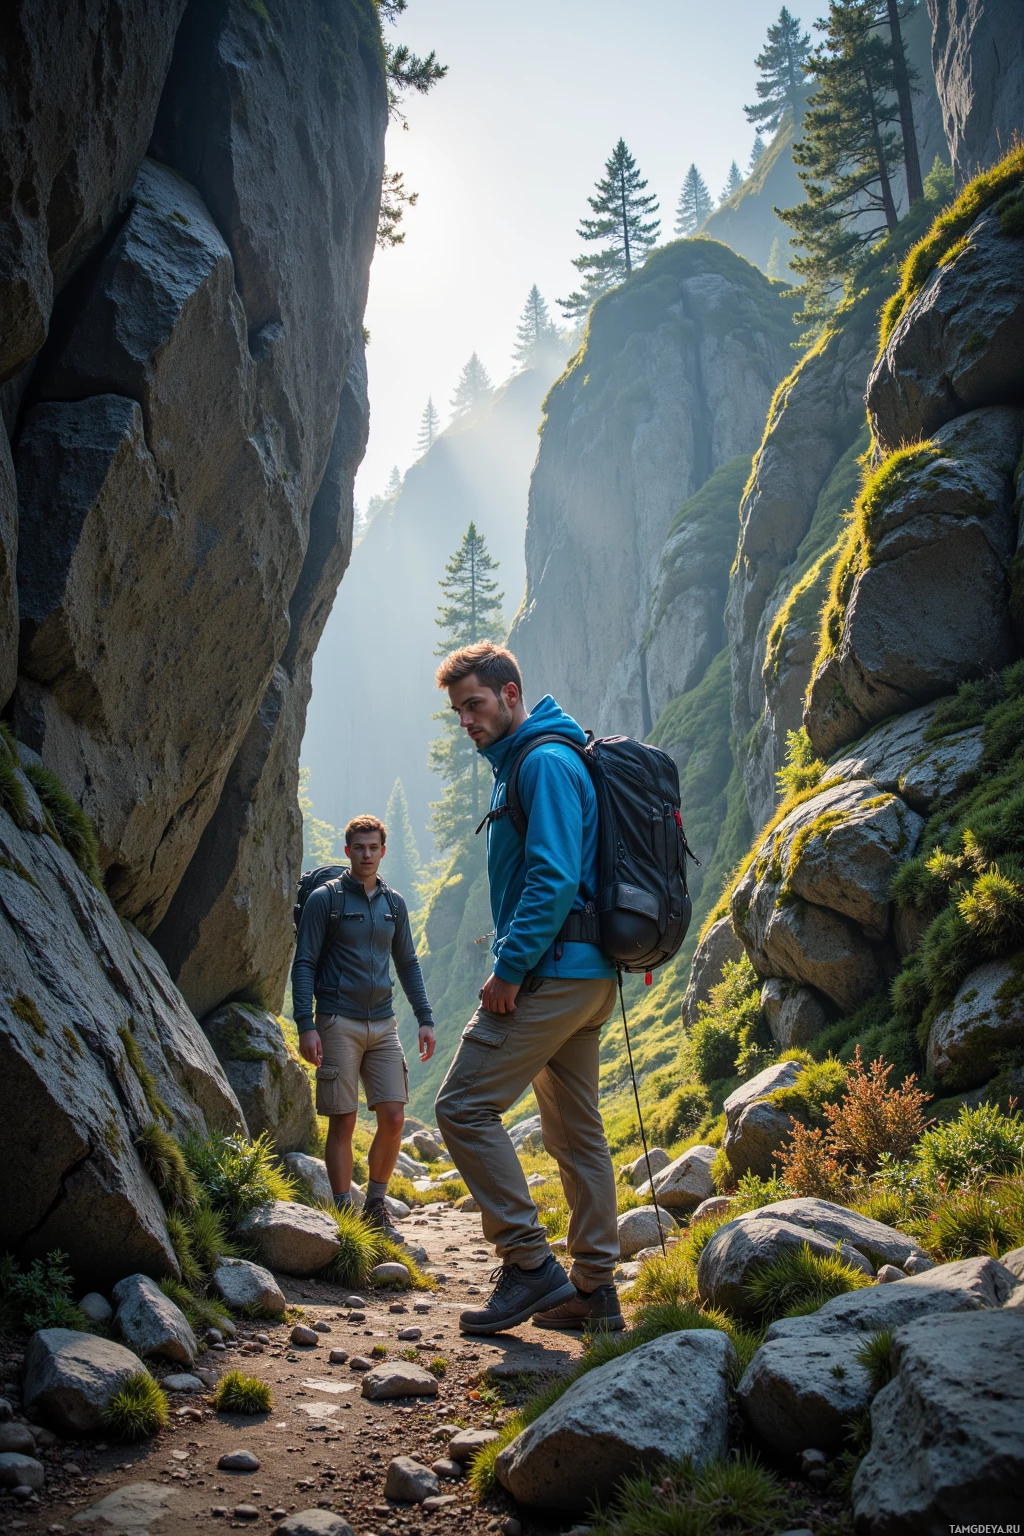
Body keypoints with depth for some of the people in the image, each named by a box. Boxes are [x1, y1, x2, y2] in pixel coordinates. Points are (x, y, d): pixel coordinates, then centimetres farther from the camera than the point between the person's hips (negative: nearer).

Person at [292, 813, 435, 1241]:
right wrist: (305, 1025, -13)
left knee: (393, 1118, 0)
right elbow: (303, 964, -5)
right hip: (338, 1023, -4)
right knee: (343, 1122, -2)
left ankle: (376, 1208, 17)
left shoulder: (393, 903, 12)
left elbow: (408, 964, 18)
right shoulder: (325, 898, -2)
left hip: (383, 1024, 4)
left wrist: (425, 1019, 11)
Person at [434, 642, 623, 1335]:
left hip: (553, 968, -11)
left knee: (466, 1105, -9)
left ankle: (531, 1264, -5)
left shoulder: (545, 762, -11)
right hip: (587, 973, 11)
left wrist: (510, 968, -19)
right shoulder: (522, 764, 21)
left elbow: (553, 876, -21)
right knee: (577, 1129, 12)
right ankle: (595, 1287, 19)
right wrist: (519, 964, 18)